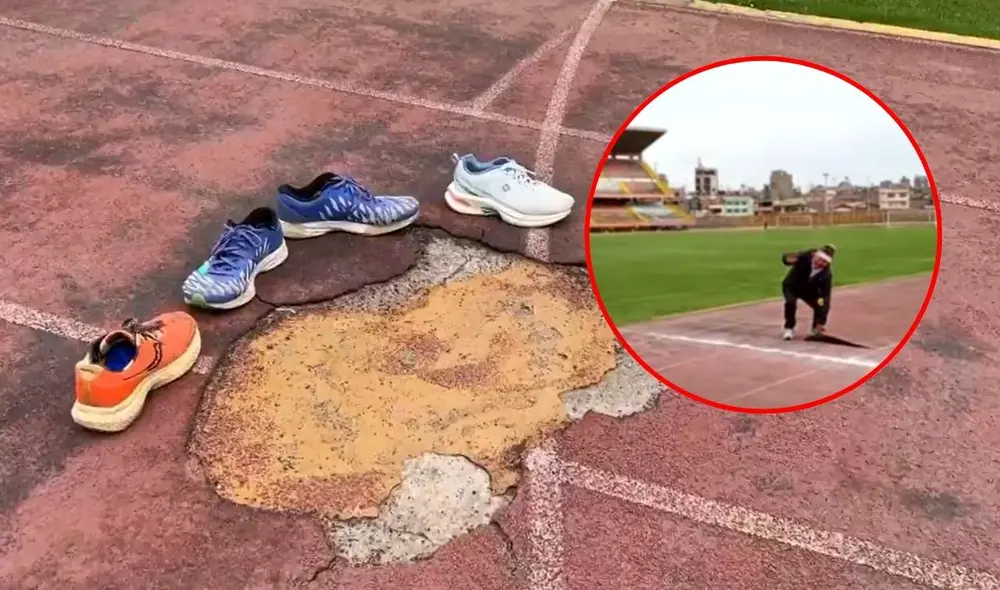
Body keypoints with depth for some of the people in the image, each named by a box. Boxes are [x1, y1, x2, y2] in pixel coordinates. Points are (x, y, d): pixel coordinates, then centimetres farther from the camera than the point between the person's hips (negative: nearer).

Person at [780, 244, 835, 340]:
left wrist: (821, 322, -34)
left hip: (810, 290, 3)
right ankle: (789, 328, -9)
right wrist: (787, 258, -58)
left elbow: (825, 296, -29)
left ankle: (816, 329, 14)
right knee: (791, 302, -31)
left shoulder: (827, 274, -28)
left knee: (821, 306, -16)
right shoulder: (804, 257, -33)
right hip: (792, 286, -2)